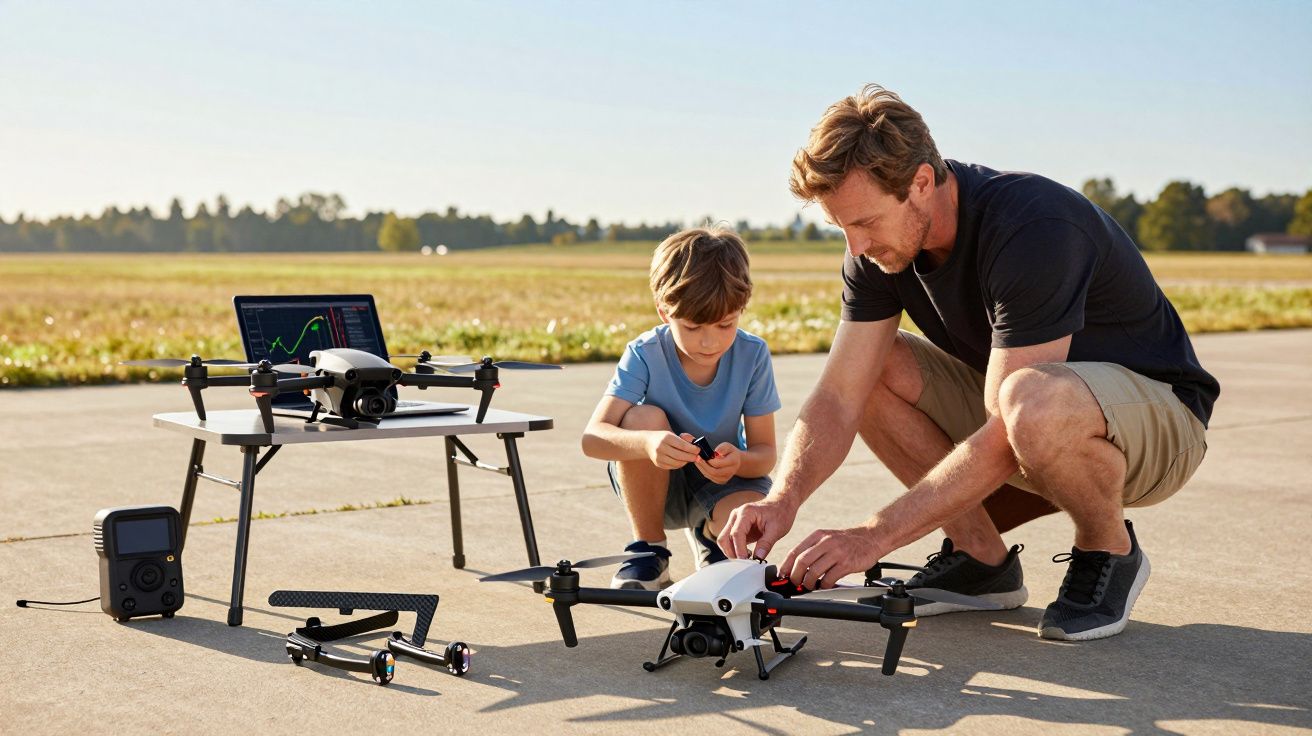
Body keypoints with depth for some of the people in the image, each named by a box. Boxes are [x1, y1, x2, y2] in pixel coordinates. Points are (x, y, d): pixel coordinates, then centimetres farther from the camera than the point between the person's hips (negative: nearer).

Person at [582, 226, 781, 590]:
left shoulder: (752, 355, -16)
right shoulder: (645, 354, -20)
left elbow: (765, 452, -14)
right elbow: (592, 437, -30)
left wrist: (738, 461, -39)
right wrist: (647, 443, -51)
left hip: (721, 481, 1)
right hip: (655, 481, 0)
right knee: (644, 418, -31)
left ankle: (708, 535, 8)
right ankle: (648, 550, -11)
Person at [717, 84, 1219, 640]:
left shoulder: (1033, 229, -32)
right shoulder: (879, 248, -9)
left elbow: (1007, 432, -34)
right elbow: (839, 397, -11)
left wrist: (873, 536, -34)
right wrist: (784, 499, -29)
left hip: (1157, 414, -7)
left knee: (1038, 401, -40)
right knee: (868, 371, -10)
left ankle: (1109, 550, -9)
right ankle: (981, 555, 0)